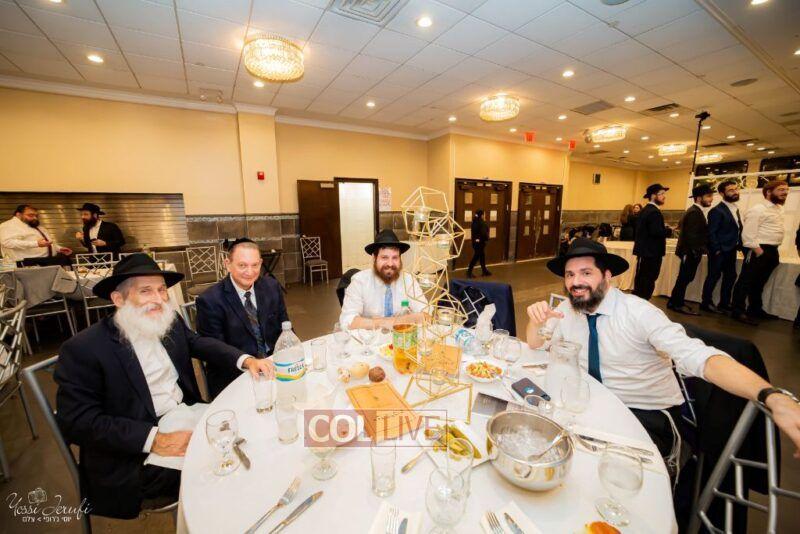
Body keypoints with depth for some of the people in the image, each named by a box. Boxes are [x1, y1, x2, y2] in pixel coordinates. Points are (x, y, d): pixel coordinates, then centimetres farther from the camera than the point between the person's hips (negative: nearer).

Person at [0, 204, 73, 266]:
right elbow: (8, 242, -15)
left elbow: (50, 242, 34)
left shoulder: (38, 227, 27)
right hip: (30, 262, -8)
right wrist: (36, 243, -24)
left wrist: (59, 248, 13)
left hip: (52, 259, 8)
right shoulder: (10, 225, 2)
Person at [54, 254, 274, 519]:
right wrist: (154, 440, -27)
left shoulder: (170, 321, 1)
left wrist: (246, 360, -11)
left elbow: (200, 343, 8)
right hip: (137, 452, -6)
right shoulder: (83, 349, -16)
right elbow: (78, 422, -17)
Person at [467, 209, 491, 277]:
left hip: (475, 241, 9)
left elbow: (473, 232, 8)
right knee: (476, 257, -4)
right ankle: (469, 272, -4)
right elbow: (484, 233, -20)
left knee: (482, 256, 18)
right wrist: (486, 239, -5)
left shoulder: (474, 222, 7)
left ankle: (484, 271, 28)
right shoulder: (482, 223, -18)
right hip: (480, 242, -9)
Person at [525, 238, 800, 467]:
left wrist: (774, 397, -48)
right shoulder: (567, 309, -6)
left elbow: (697, 357, -31)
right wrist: (536, 321, -23)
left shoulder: (637, 312, -21)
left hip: (650, 415, -4)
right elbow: (537, 347, -1)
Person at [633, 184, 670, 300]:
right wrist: (668, 230, -8)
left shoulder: (645, 210, 13)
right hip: (652, 252, -10)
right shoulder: (654, 212, -17)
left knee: (641, 279, 17)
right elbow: (656, 232, -26)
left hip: (644, 250, 10)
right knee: (648, 281, -3)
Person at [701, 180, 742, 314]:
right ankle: (706, 303, 8)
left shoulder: (735, 209, 13)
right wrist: (717, 250, -17)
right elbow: (711, 232, -16)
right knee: (714, 276, -2)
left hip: (731, 250, 8)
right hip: (720, 251, -8)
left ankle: (724, 303, 22)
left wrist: (739, 245, 4)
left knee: (730, 276, 12)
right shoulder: (717, 210, -13)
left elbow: (737, 230, 15)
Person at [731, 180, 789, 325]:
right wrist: (757, 249, -22)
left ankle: (755, 309, 26)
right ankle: (738, 311, -3)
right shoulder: (758, 209, -12)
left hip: (772, 250, 9)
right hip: (758, 250, -9)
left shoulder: (779, 209, 17)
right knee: (746, 281, -6)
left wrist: (773, 251, 14)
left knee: (760, 282, 16)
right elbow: (748, 233, -19)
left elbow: (774, 231, 22)